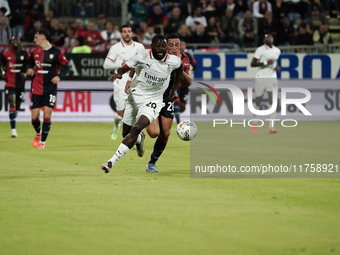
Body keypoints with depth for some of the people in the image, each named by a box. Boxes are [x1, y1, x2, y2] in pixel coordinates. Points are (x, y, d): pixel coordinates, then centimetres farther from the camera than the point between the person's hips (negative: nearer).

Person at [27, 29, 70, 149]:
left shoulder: (56, 52, -6)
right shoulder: (35, 52, 7)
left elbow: (66, 66, -1)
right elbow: (31, 63, 23)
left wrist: (59, 76, -16)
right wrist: (29, 69, 1)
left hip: (50, 89, -3)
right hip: (37, 88, 3)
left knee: (47, 116, -10)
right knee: (34, 117, 0)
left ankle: (42, 141, 5)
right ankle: (38, 133, 31)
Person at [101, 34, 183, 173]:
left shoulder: (173, 61, -7)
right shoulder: (143, 56, -13)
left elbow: (180, 67, 17)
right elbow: (124, 68, -13)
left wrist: (174, 89, 22)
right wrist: (118, 73, -37)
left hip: (153, 101, -1)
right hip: (135, 97, 2)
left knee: (137, 128, -25)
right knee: (126, 134, 10)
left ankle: (112, 161, -26)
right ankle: (140, 138, 50)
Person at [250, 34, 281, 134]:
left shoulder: (277, 51, 11)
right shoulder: (260, 50, -7)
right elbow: (252, 64, -11)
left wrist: (277, 67, 7)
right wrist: (265, 63, -20)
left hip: (272, 78, 4)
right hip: (261, 77, -4)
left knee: (273, 102, -10)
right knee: (258, 102, 4)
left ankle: (271, 127, -14)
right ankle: (254, 122, 30)